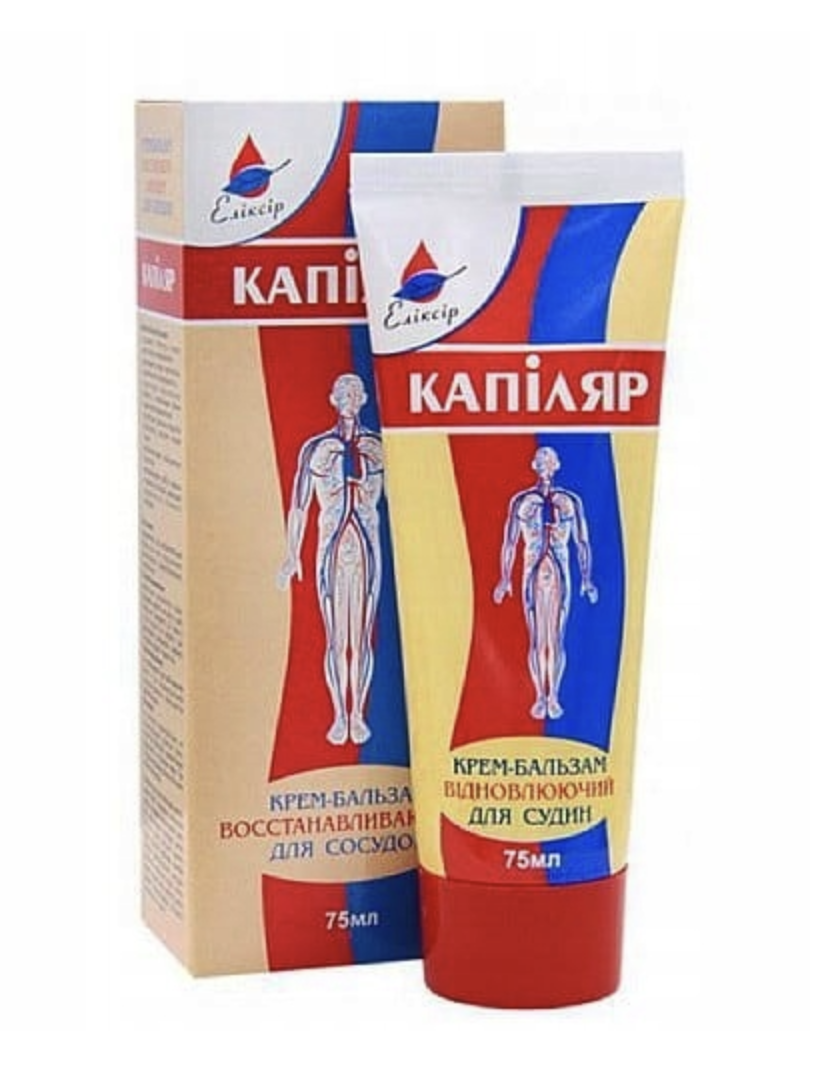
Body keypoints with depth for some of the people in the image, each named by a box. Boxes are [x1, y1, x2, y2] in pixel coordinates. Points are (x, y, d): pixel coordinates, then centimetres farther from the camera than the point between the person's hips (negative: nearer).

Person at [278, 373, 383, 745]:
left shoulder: (380, 447, 1)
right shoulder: (315, 449, 1)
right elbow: (299, 505, 5)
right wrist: (292, 555, 2)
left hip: (368, 548, 0)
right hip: (332, 548, 0)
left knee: (363, 638, 3)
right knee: (336, 639, 2)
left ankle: (358, 715, 12)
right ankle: (339, 717, 10)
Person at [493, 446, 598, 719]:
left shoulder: (571, 501, 3)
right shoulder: (521, 501, 2)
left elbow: (582, 542, 4)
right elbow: (509, 543, 3)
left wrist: (586, 579, -1)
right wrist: (505, 579, -4)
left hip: (560, 575, 0)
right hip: (533, 574, 0)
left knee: (556, 638, -1)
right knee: (536, 639, 2)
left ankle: (554, 697, 7)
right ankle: (540, 697, 9)